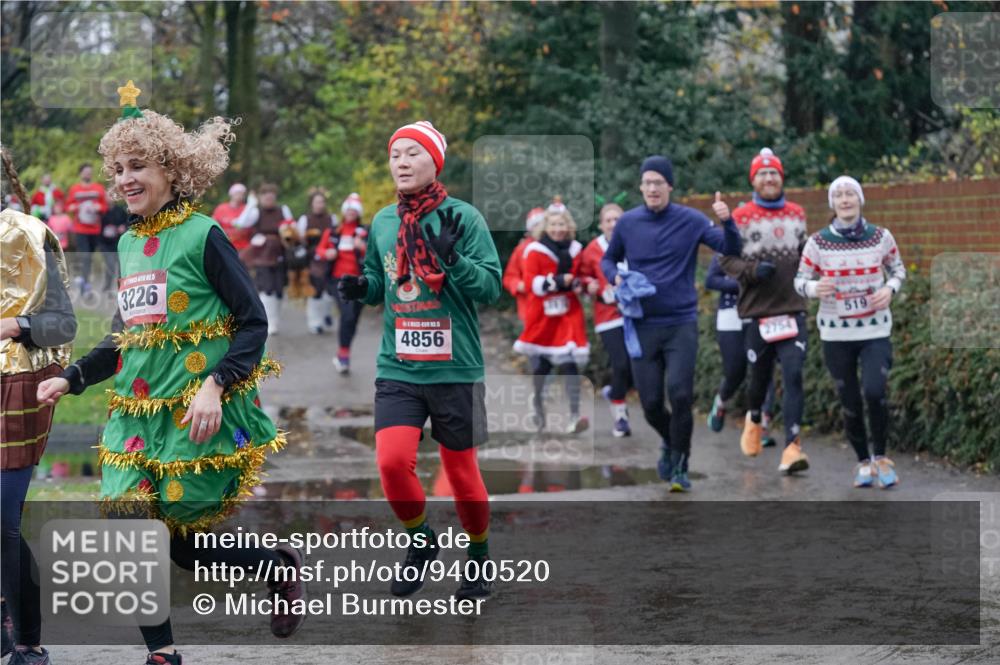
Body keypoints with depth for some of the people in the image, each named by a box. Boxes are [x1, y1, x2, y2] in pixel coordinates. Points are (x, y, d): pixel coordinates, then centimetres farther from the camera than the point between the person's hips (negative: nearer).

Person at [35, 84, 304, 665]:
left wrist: (215, 385, -23)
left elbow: (253, 322, -11)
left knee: (183, 543, -1)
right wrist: (70, 379, 12)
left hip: (198, 414, -6)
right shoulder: (129, 244, 11)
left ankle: (283, 564, 25)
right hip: (138, 414, 6)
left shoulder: (202, 236, -9)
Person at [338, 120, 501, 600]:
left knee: (460, 470, 6)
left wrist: (453, 259, -26)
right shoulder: (382, 222, 6)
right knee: (392, 460, -13)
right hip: (398, 367, 3)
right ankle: (421, 542, 14)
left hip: (454, 368, -3)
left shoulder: (462, 218, -7)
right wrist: (361, 287, -2)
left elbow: (492, 286, -11)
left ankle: (478, 556, 30)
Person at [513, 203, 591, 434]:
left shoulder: (575, 250, 7)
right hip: (542, 317, -1)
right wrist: (557, 281, -26)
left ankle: (574, 416, -14)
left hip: (569, 315, 1)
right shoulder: (535, 251, -6)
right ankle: (538, 400, 40)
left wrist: (580, 284, -5)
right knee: (540, 365, 11)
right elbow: (531, 282, -14)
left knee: (570, 364, -12)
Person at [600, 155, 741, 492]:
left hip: (682, 324, -2)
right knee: (651, 404, 4)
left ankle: (680, 466, 2)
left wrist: (727, 222, -29)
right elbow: (608, 259, 17)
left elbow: (730, 248, -8)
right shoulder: (628, 223, 3)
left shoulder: (690, 220, -3)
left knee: (680, 395, -13)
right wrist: (616, 277, -5)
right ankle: (670, 442, 35)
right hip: (643, 326, 2)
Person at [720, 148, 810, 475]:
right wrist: (753, 270, -17)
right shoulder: (741, 217, 0)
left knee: (793, 376, -11)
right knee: (760, 375, 10)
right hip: (758, 311, -2)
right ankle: (754, 418, 43)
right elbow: (726, 260, -1)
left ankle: (792, 448, -15)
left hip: (793, 309, 2)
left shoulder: (797, 214, 12)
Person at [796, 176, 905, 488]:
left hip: (875, 330, -1)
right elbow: (800, 280, 1)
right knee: (850, 404, 4)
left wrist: (890, 289, -9)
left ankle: (881, 456, 4)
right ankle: (863, 462, 26)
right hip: (836, 334, 1)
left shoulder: (880, 237, -2)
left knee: (874, 392, -19)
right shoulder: (818, 242, -5)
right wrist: (814, 288, -22)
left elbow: (898, 268, 12)